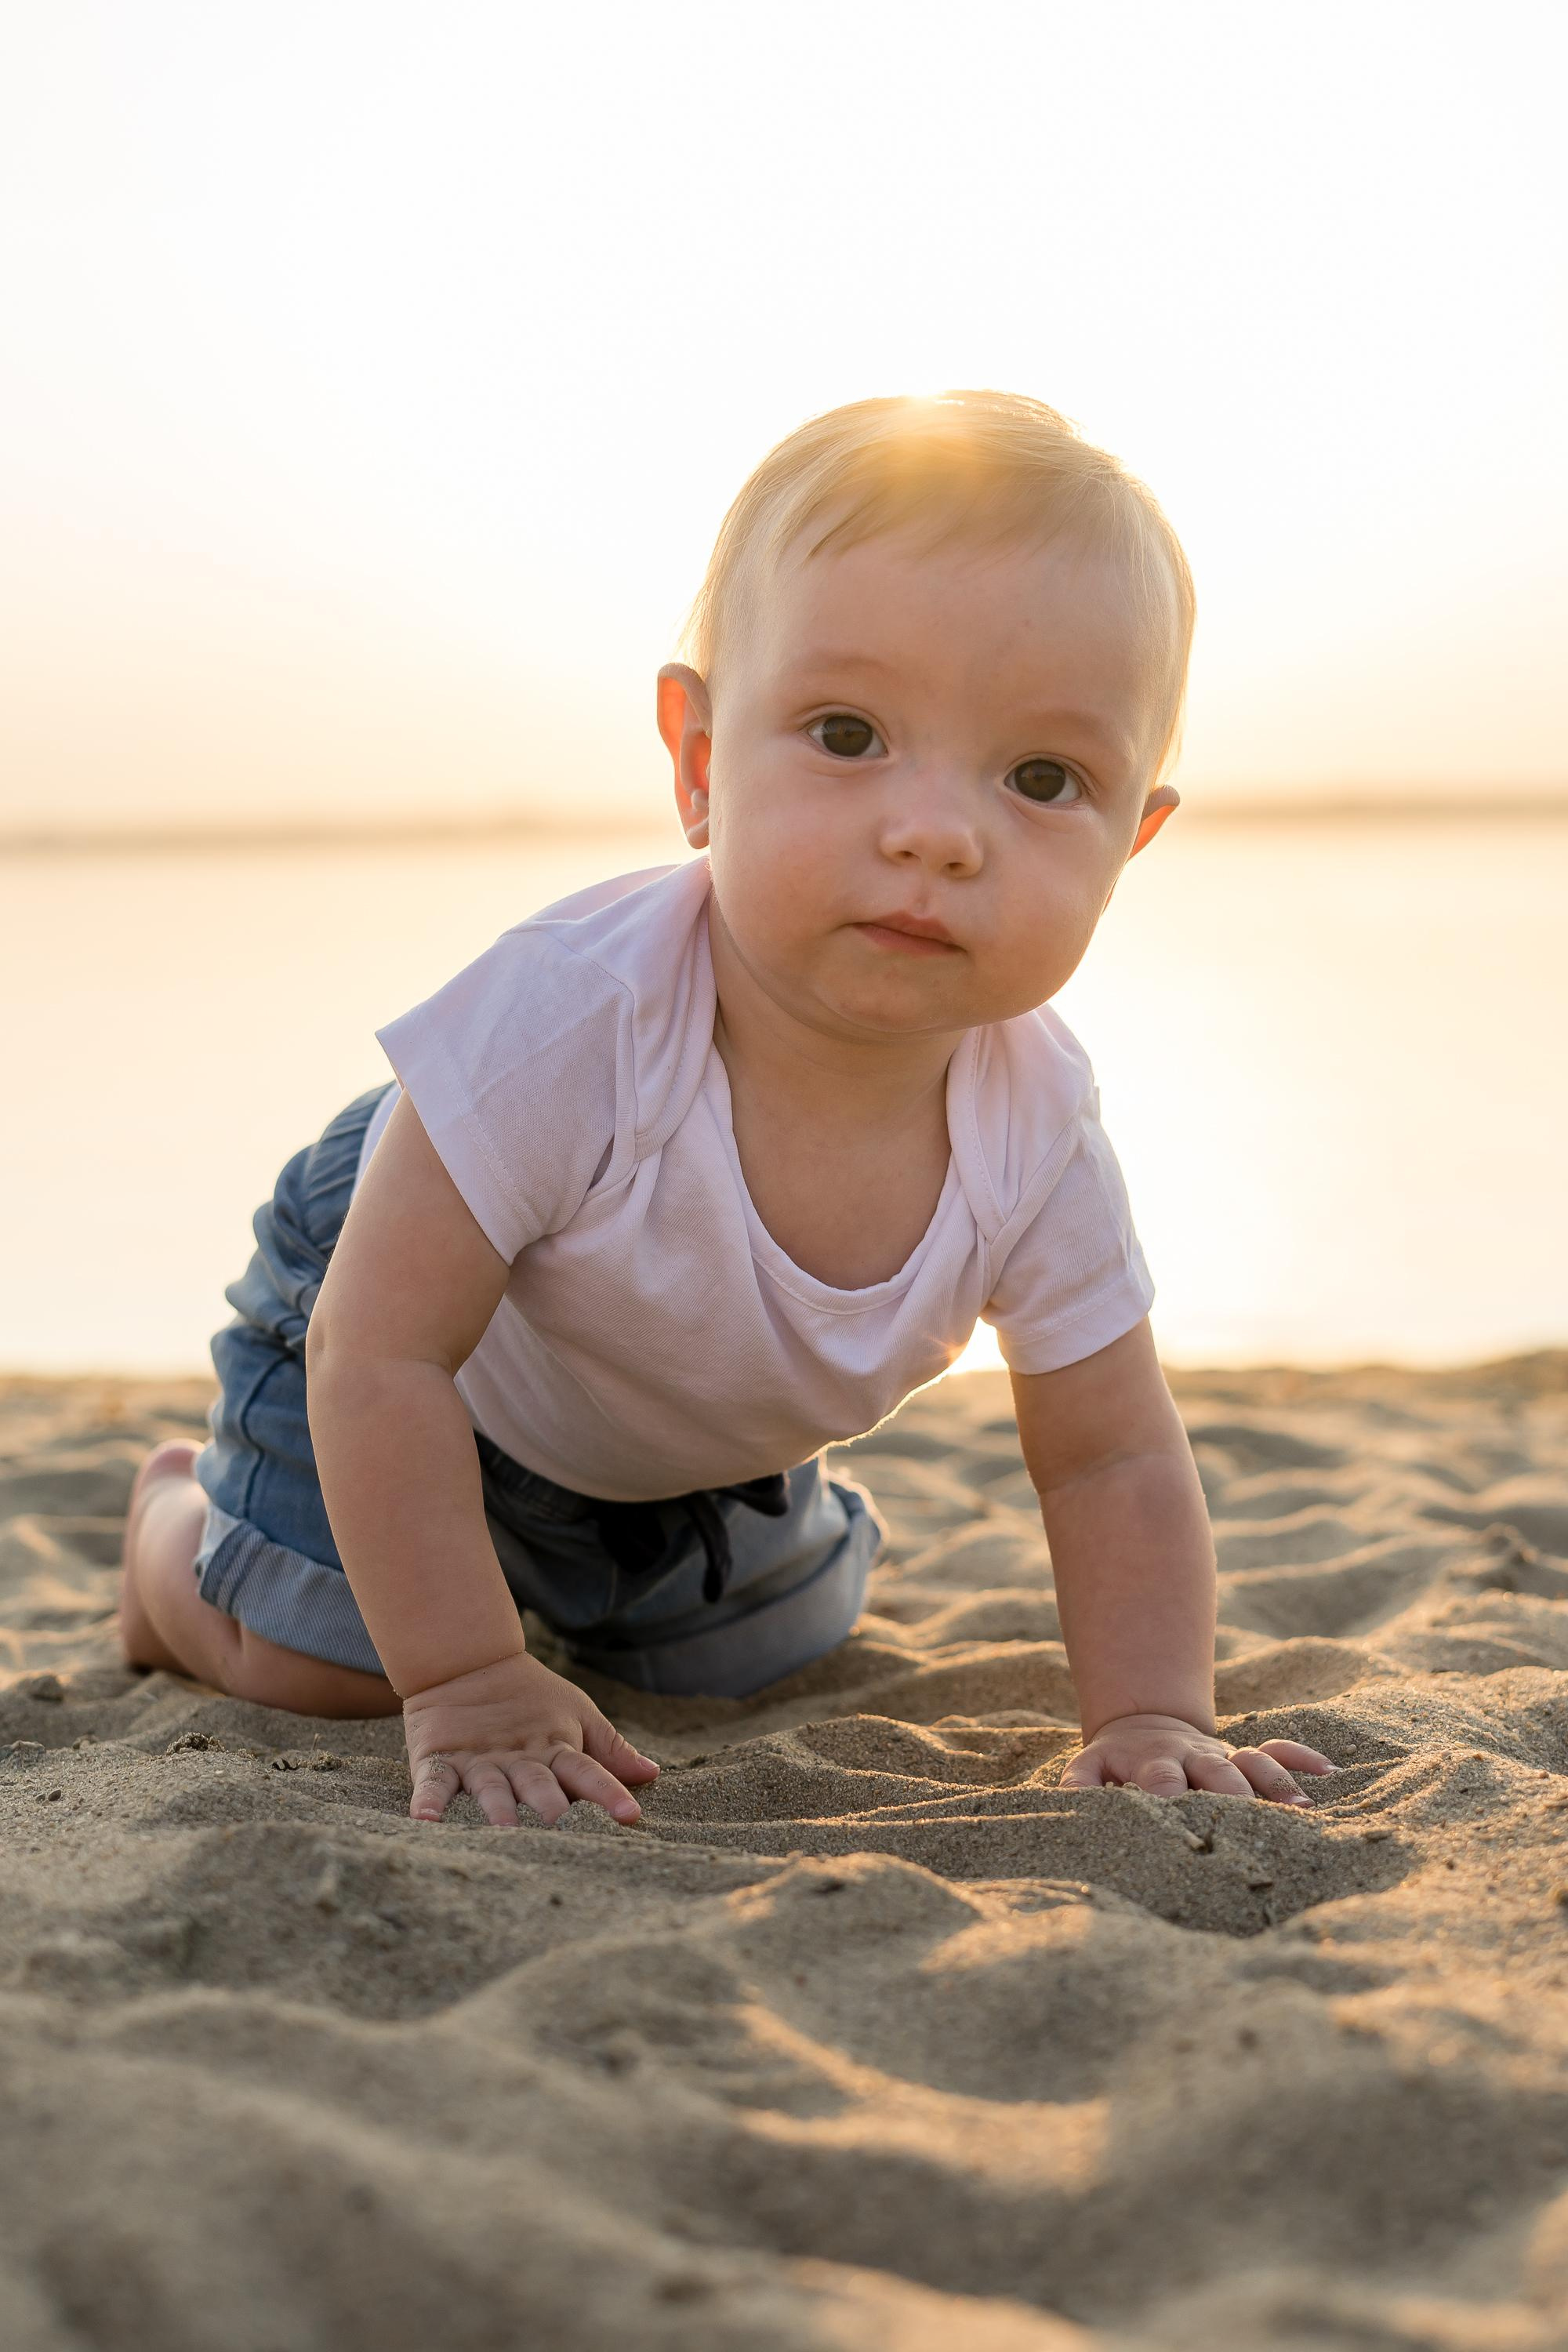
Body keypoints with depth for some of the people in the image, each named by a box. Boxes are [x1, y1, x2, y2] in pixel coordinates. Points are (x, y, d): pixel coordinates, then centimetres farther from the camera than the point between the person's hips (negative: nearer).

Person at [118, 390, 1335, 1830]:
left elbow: (1113, 1461, -17)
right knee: (314, 1665, -8)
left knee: (761, 1656, 20)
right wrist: (465, 1686, -34)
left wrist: (1150, 1722, -29)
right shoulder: (573, 1015, -46)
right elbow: (383, 1354, -36)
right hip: (400, 1269, -4)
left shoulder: (1038, 1134, -32)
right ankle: (174, 1514, 26)